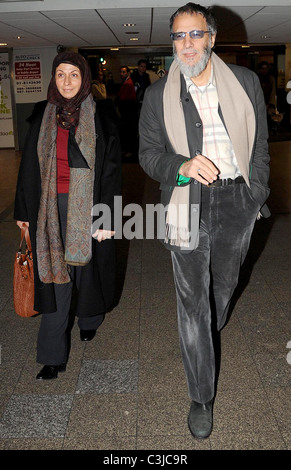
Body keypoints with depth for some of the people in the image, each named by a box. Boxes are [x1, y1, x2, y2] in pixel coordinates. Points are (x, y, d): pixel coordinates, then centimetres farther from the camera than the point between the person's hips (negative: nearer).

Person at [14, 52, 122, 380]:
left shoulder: (100, 116, -4)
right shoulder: (43, 115, 6)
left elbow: (111, 168, -7)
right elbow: (29, 165, 10)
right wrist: (23, 210, 10)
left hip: (87, 206, -2)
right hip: (50, 207, 2)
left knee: (88, 265, 12)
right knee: (54, 275, 2)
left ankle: (90, 320, 43)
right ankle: (53, 356, 8)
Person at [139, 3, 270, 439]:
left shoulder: (246, 82, 1)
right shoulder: (158, 95, -2)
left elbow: (260, 143, 7)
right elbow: (149, 153, 0)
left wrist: (256, 195, 5)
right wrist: (183, 167, -20)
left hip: (236, 201, 2)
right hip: (187, 206, -1)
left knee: (224, 281, 21)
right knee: (192, 302, 1)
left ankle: (214, 325, 57)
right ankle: (201, 397, 16)